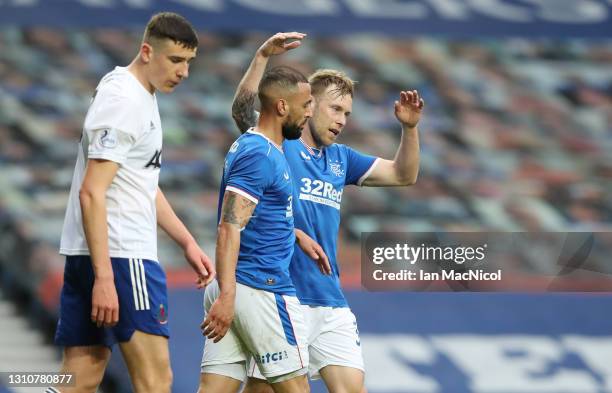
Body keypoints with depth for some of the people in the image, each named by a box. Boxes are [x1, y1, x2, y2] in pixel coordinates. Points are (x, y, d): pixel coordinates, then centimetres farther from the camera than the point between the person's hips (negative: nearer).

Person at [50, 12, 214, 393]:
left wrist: (188, 243, 26)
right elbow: (92, 192, -20)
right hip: (122, 256, -10)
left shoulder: (143, 98, 18)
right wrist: (104, 277, -24)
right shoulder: (123, 101, -14)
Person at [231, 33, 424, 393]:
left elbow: (403, 175, 19)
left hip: (330, 300, 6)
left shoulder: (340, 158, 16)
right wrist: (262, 56, -30)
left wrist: (410, 128, 3)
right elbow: (242, 109, -19)